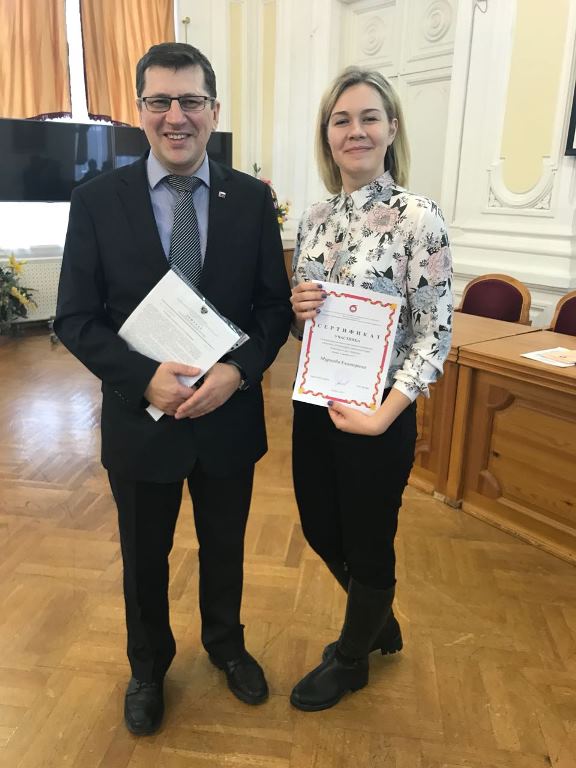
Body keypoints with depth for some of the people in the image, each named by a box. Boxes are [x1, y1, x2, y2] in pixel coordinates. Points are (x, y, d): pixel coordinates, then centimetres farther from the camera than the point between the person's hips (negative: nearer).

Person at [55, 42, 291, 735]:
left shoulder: (251, 199, -3)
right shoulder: (96, 200, -7)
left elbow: (275, 305, -1)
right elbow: (75, 318, -7)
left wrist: (237, 370, -19)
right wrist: (145, 377, -22)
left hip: (229, 413, 1)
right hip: (140, 415, -1)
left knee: (225, 548, 22)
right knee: (144, 559, 19)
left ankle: (225, 643, 52)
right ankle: (148, 665, 48)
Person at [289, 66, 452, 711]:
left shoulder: (418, 217, -13)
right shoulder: (314, 218, 5)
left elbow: (435, 333, -14)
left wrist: (383, 416, -21)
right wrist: (299, 309, -10)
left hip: (378, 413, -6)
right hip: (314, 403, 7)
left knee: (368, 542, 14)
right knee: (320, 529, 21)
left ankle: (351, 659, 43)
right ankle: (379, 622, 52)